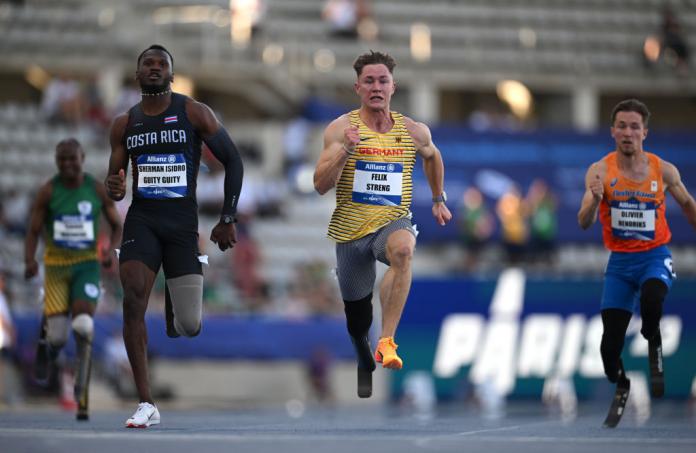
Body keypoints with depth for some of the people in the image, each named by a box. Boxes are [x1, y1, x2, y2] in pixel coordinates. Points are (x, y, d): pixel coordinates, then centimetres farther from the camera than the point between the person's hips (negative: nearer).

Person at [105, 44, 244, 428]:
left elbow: (232, 160, 2)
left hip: (183, 222, -2)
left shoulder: (195, 113, -2)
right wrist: (114, 189, -11)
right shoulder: (124, 123, 7)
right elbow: (115, 180, 15)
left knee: (189, 324, -4)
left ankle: (175, 300, 39)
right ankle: (146, 404, -18)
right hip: (142, 219, 2)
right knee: (133, 300, -21)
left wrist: (228, 219, -2)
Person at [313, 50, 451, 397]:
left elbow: (432, 156, 26)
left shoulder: (413, 131, 1)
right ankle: (365, 369, 44)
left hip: (393, 222, 0)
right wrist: (346, 150, -26)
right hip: (351, 230, 0)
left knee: (403, 248, -38)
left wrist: (439, 200, 25)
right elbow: (321, 185, -13)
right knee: (357, 319, 11)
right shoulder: (341, 129, -6)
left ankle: (386, 342, -37)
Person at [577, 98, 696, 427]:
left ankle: (653, 345, -1)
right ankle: (620, 387, 28)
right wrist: (595, 199, -36)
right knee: (611, 339, -4)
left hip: (655, 255, -1)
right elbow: (584, 224, -16)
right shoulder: (600, 171, -9)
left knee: (651, 298, -35)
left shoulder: (663, 171, -6)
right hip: (620, 260, 1)